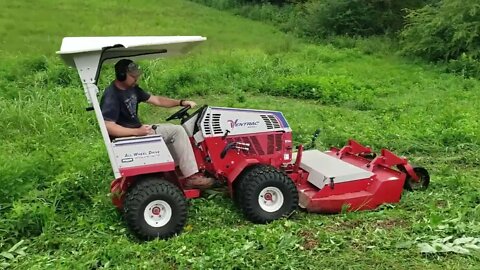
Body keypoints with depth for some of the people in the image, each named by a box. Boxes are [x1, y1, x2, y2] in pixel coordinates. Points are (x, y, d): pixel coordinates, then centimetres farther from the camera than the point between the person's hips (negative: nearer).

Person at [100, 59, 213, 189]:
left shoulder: (132, 89, 7)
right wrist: (137, 132, -31)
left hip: (138, 130, 9)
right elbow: (108, 127, -27)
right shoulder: (111, 97, -19)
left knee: (177, 130, 5)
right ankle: (192, 177, -12)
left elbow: (156, 100, 13)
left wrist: (181, 102, 2)